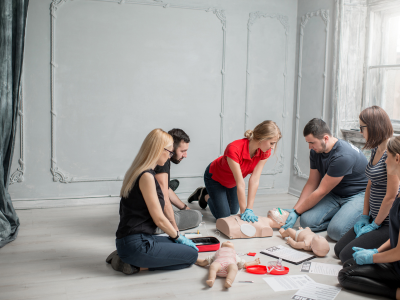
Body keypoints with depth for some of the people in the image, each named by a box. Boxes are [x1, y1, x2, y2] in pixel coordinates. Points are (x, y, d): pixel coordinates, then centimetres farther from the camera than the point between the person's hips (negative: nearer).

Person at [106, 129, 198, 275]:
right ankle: (136, 265, -6)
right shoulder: (146, 176, -17)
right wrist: (178, 236, 3)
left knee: (184, 247, 17)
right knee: (191, 255, -4)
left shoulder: (138, 172, 13)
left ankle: (128, 258, 8)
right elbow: (159, 219, -14)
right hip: (136, 244, -10)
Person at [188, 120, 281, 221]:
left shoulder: (264, 152, -25)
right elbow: (240, 184, -40)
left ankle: (211, 194, 38)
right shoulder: (234, 149, -44)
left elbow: (254, 180, -27)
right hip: (215, 177, -6)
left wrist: (249, 209, -30)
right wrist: (244, 211, -34)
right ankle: (206, 196, 24)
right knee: (224, 216, -3)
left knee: (234, 211, 17)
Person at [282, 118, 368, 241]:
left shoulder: (343, 156, -29)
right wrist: (294, 209, -5)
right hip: (335, 194, 7)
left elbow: (321, 191, -23)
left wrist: (297, 212, -15)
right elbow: (312, 183, 4)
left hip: (359, 194, -7)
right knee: (306, 221, -16)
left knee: (336, 231, -29)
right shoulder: (315, 152, -2)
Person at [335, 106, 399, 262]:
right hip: (375, 218, 10)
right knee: (338, 249, 11)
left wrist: (375, 225, -12)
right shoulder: (376, 150, 8)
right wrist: (365, 216, 9)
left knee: (347, 256, -10)